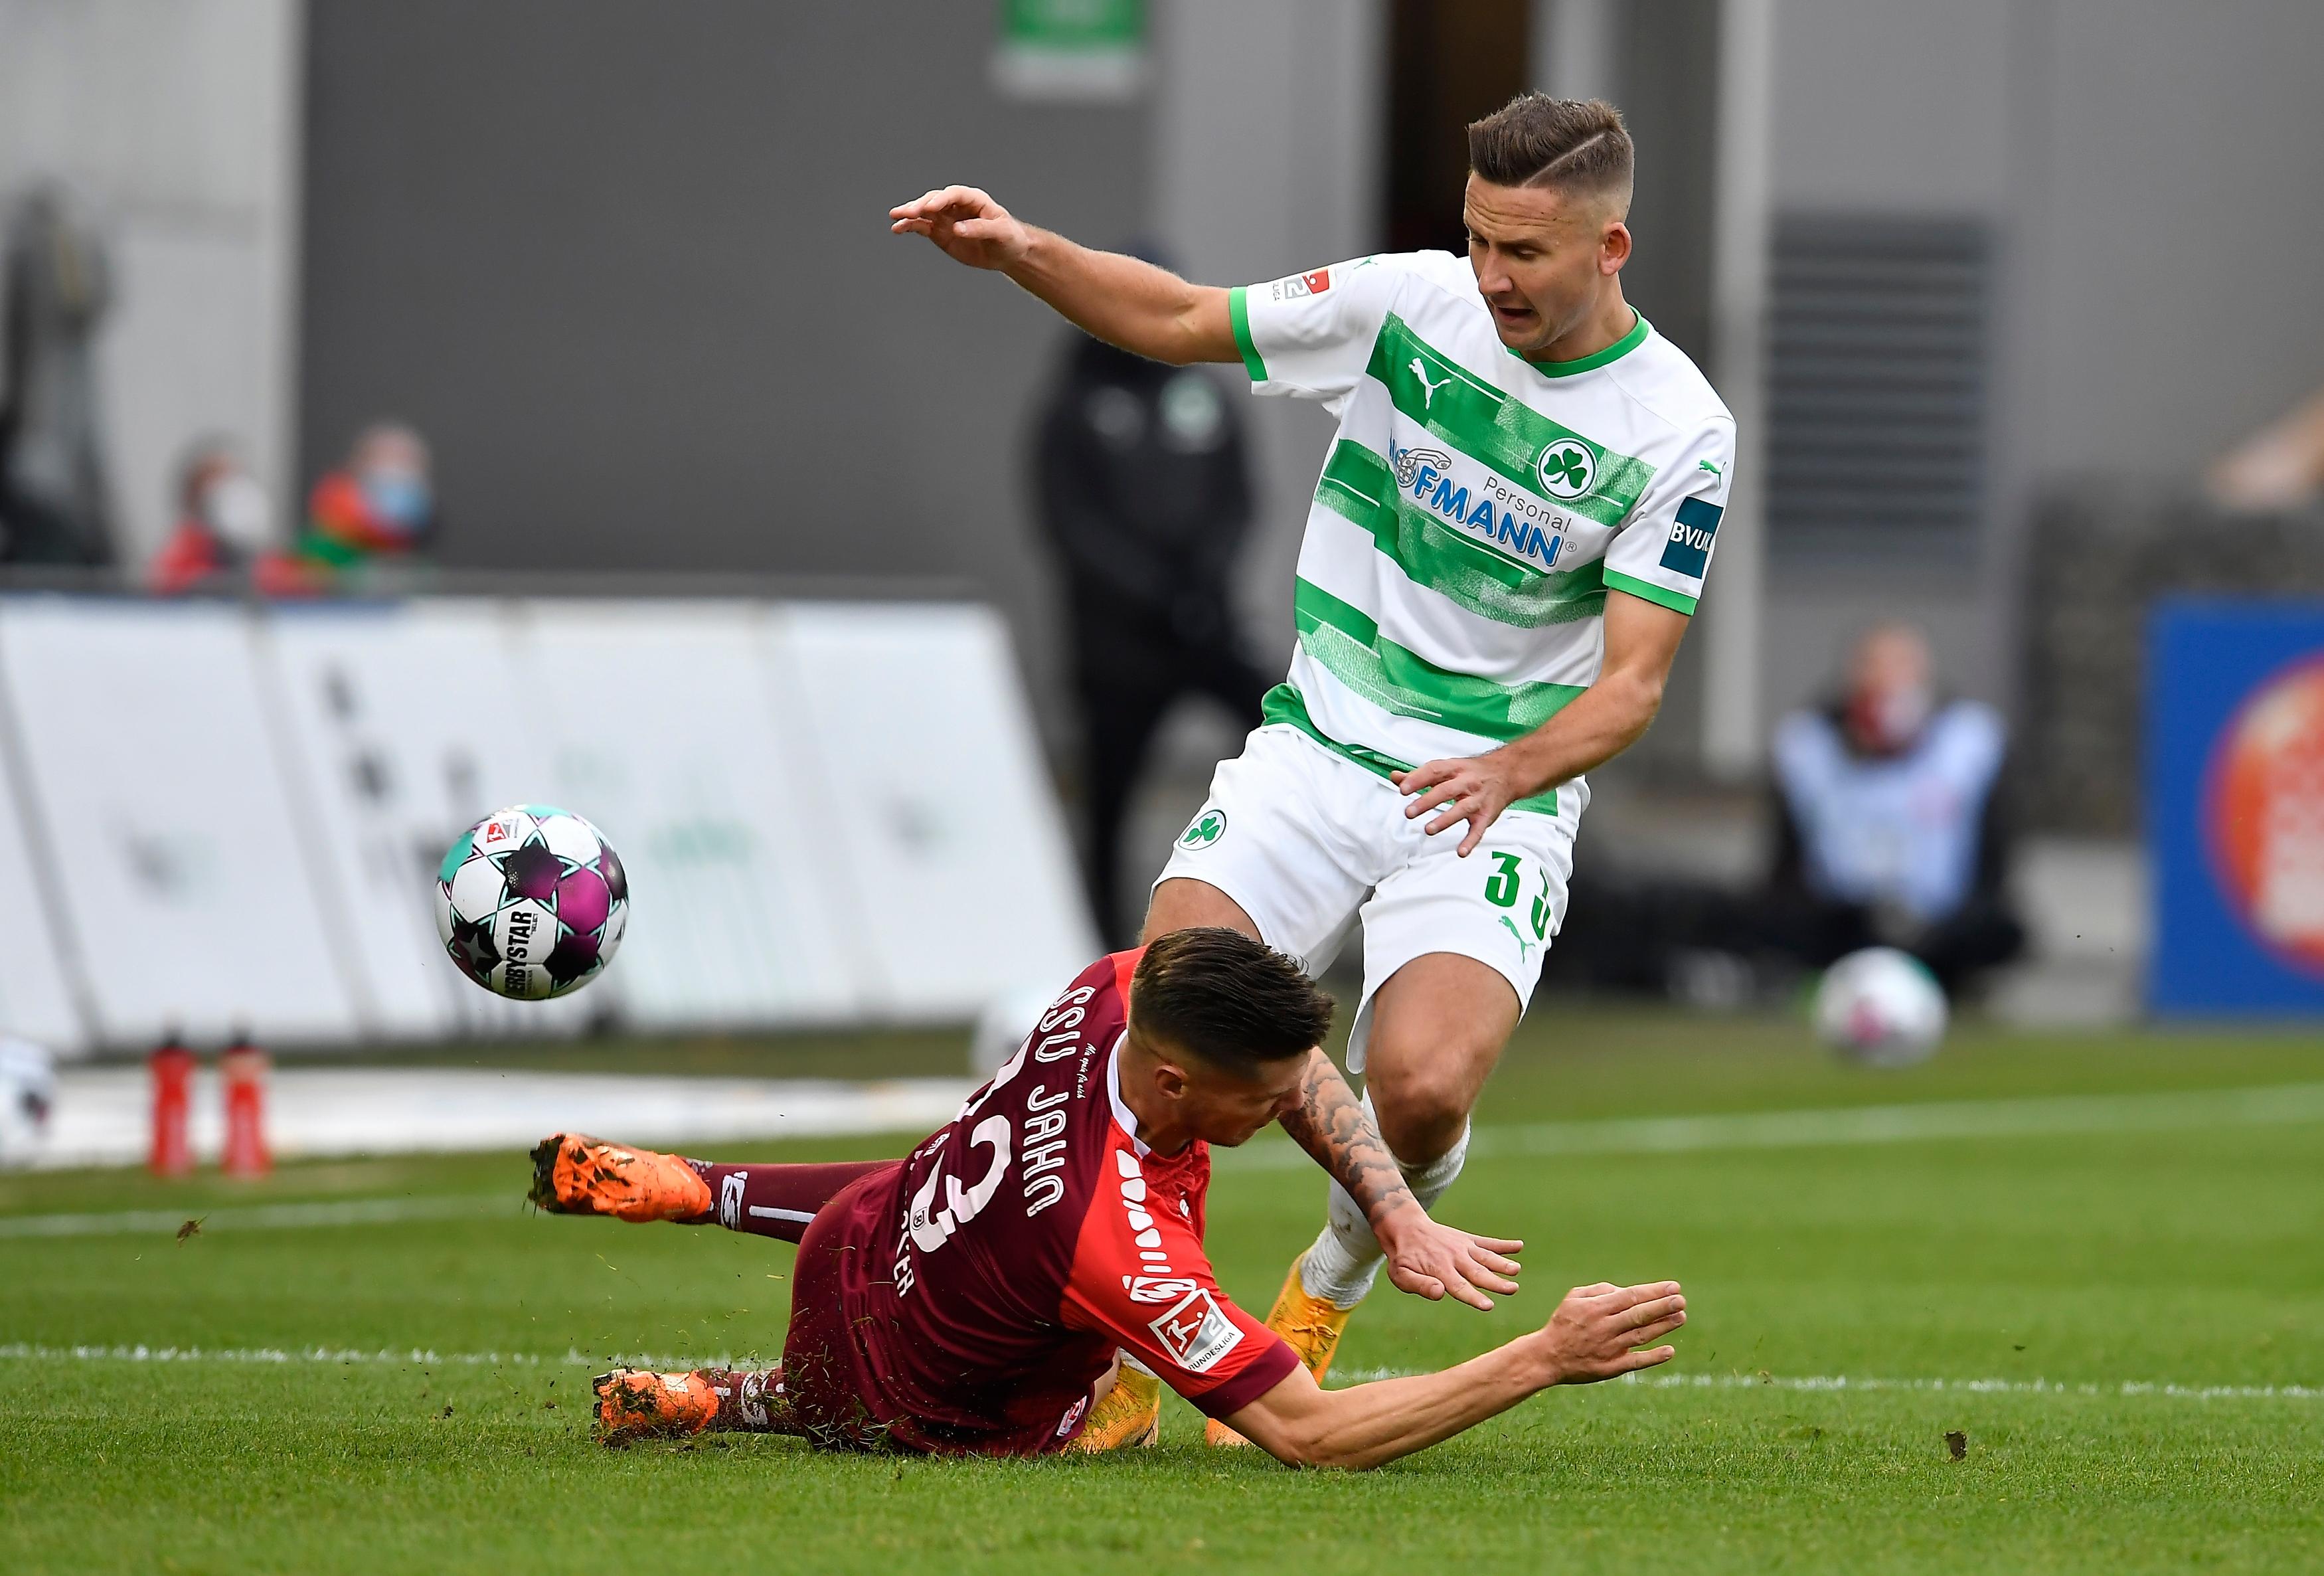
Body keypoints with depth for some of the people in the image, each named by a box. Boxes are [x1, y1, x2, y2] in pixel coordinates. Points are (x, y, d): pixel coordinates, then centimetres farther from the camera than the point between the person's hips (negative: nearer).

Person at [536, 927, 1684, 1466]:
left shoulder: (1119, 986, -29)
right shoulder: (1128, 1256, -49)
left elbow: (1305, 1073, -7)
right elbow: (1313, 1435, -43)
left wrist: (1402, 1217, -19)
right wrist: (1545, 1360, -45)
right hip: (928, 1404, -6)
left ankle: (687, 1190, 39)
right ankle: (718, 1408, 20)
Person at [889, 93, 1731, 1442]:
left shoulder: (1681, 433, -8)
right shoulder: (1408, 304, -2)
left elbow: (1632, 682, -10)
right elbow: (1180, 320, 9)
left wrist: (1513, 769, -30)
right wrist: (1023, 255, -6)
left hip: (1496, 803, -2)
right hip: (1317, 757, 2)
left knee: (1420, 1089, -25)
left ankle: (1328, 1295, 8)